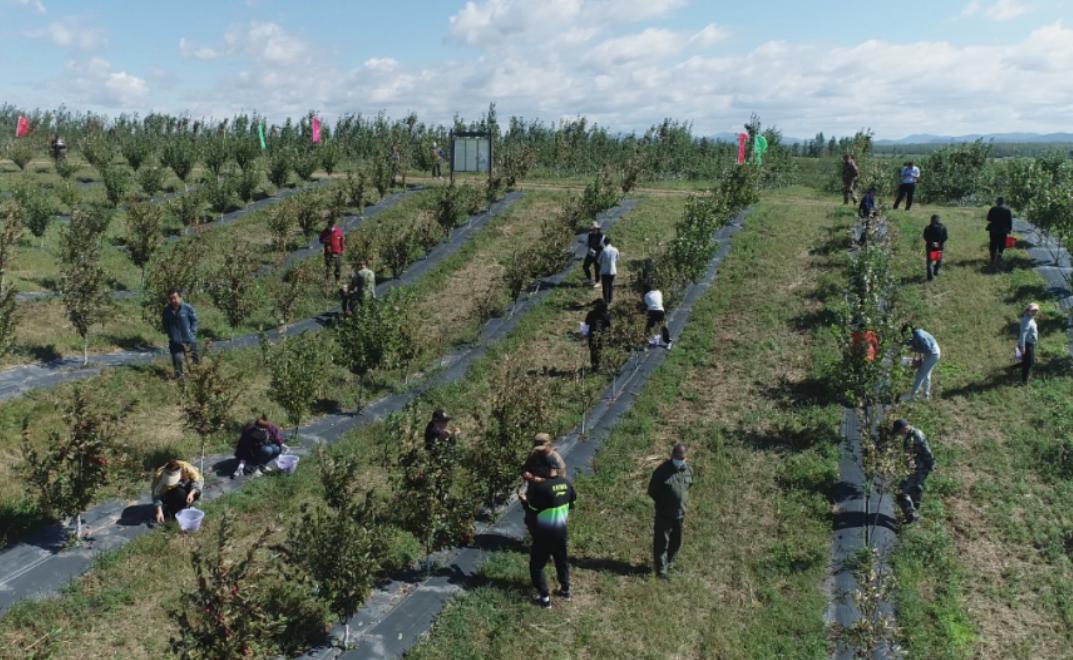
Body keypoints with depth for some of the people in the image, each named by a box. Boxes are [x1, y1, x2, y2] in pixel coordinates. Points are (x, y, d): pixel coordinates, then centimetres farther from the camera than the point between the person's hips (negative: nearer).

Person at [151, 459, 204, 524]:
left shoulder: (186, 468, -33)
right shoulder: (159, 475, -33)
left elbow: (198, 480, -25)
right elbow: (157, 495, -30)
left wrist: (191, 493, -41)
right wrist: (159, 511, -43)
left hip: (184, 487, 2)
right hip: (168, 493, -2)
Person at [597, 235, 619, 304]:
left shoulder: (604, 250, -16)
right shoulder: (615, 250, -5)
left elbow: (598, 261, -6)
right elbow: (617, 260, 5)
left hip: (604, 271, -3)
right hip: (612, 271, 3)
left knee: (605, 286, 13)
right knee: (611, 286, 18)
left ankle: (606, 300, 19)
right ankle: (610, 301, 23)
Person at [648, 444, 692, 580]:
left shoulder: (688, 471, -2)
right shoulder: (662, 470, -17)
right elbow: (652, 491, -9)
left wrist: (684, 504, 6)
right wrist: (663, 503, -6)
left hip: (680, 513, 5)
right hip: (664, 514, -5)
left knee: (676, 542, 17)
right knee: (661, 542, 1)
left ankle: (669, 562, 38)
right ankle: (661, 570, 11)